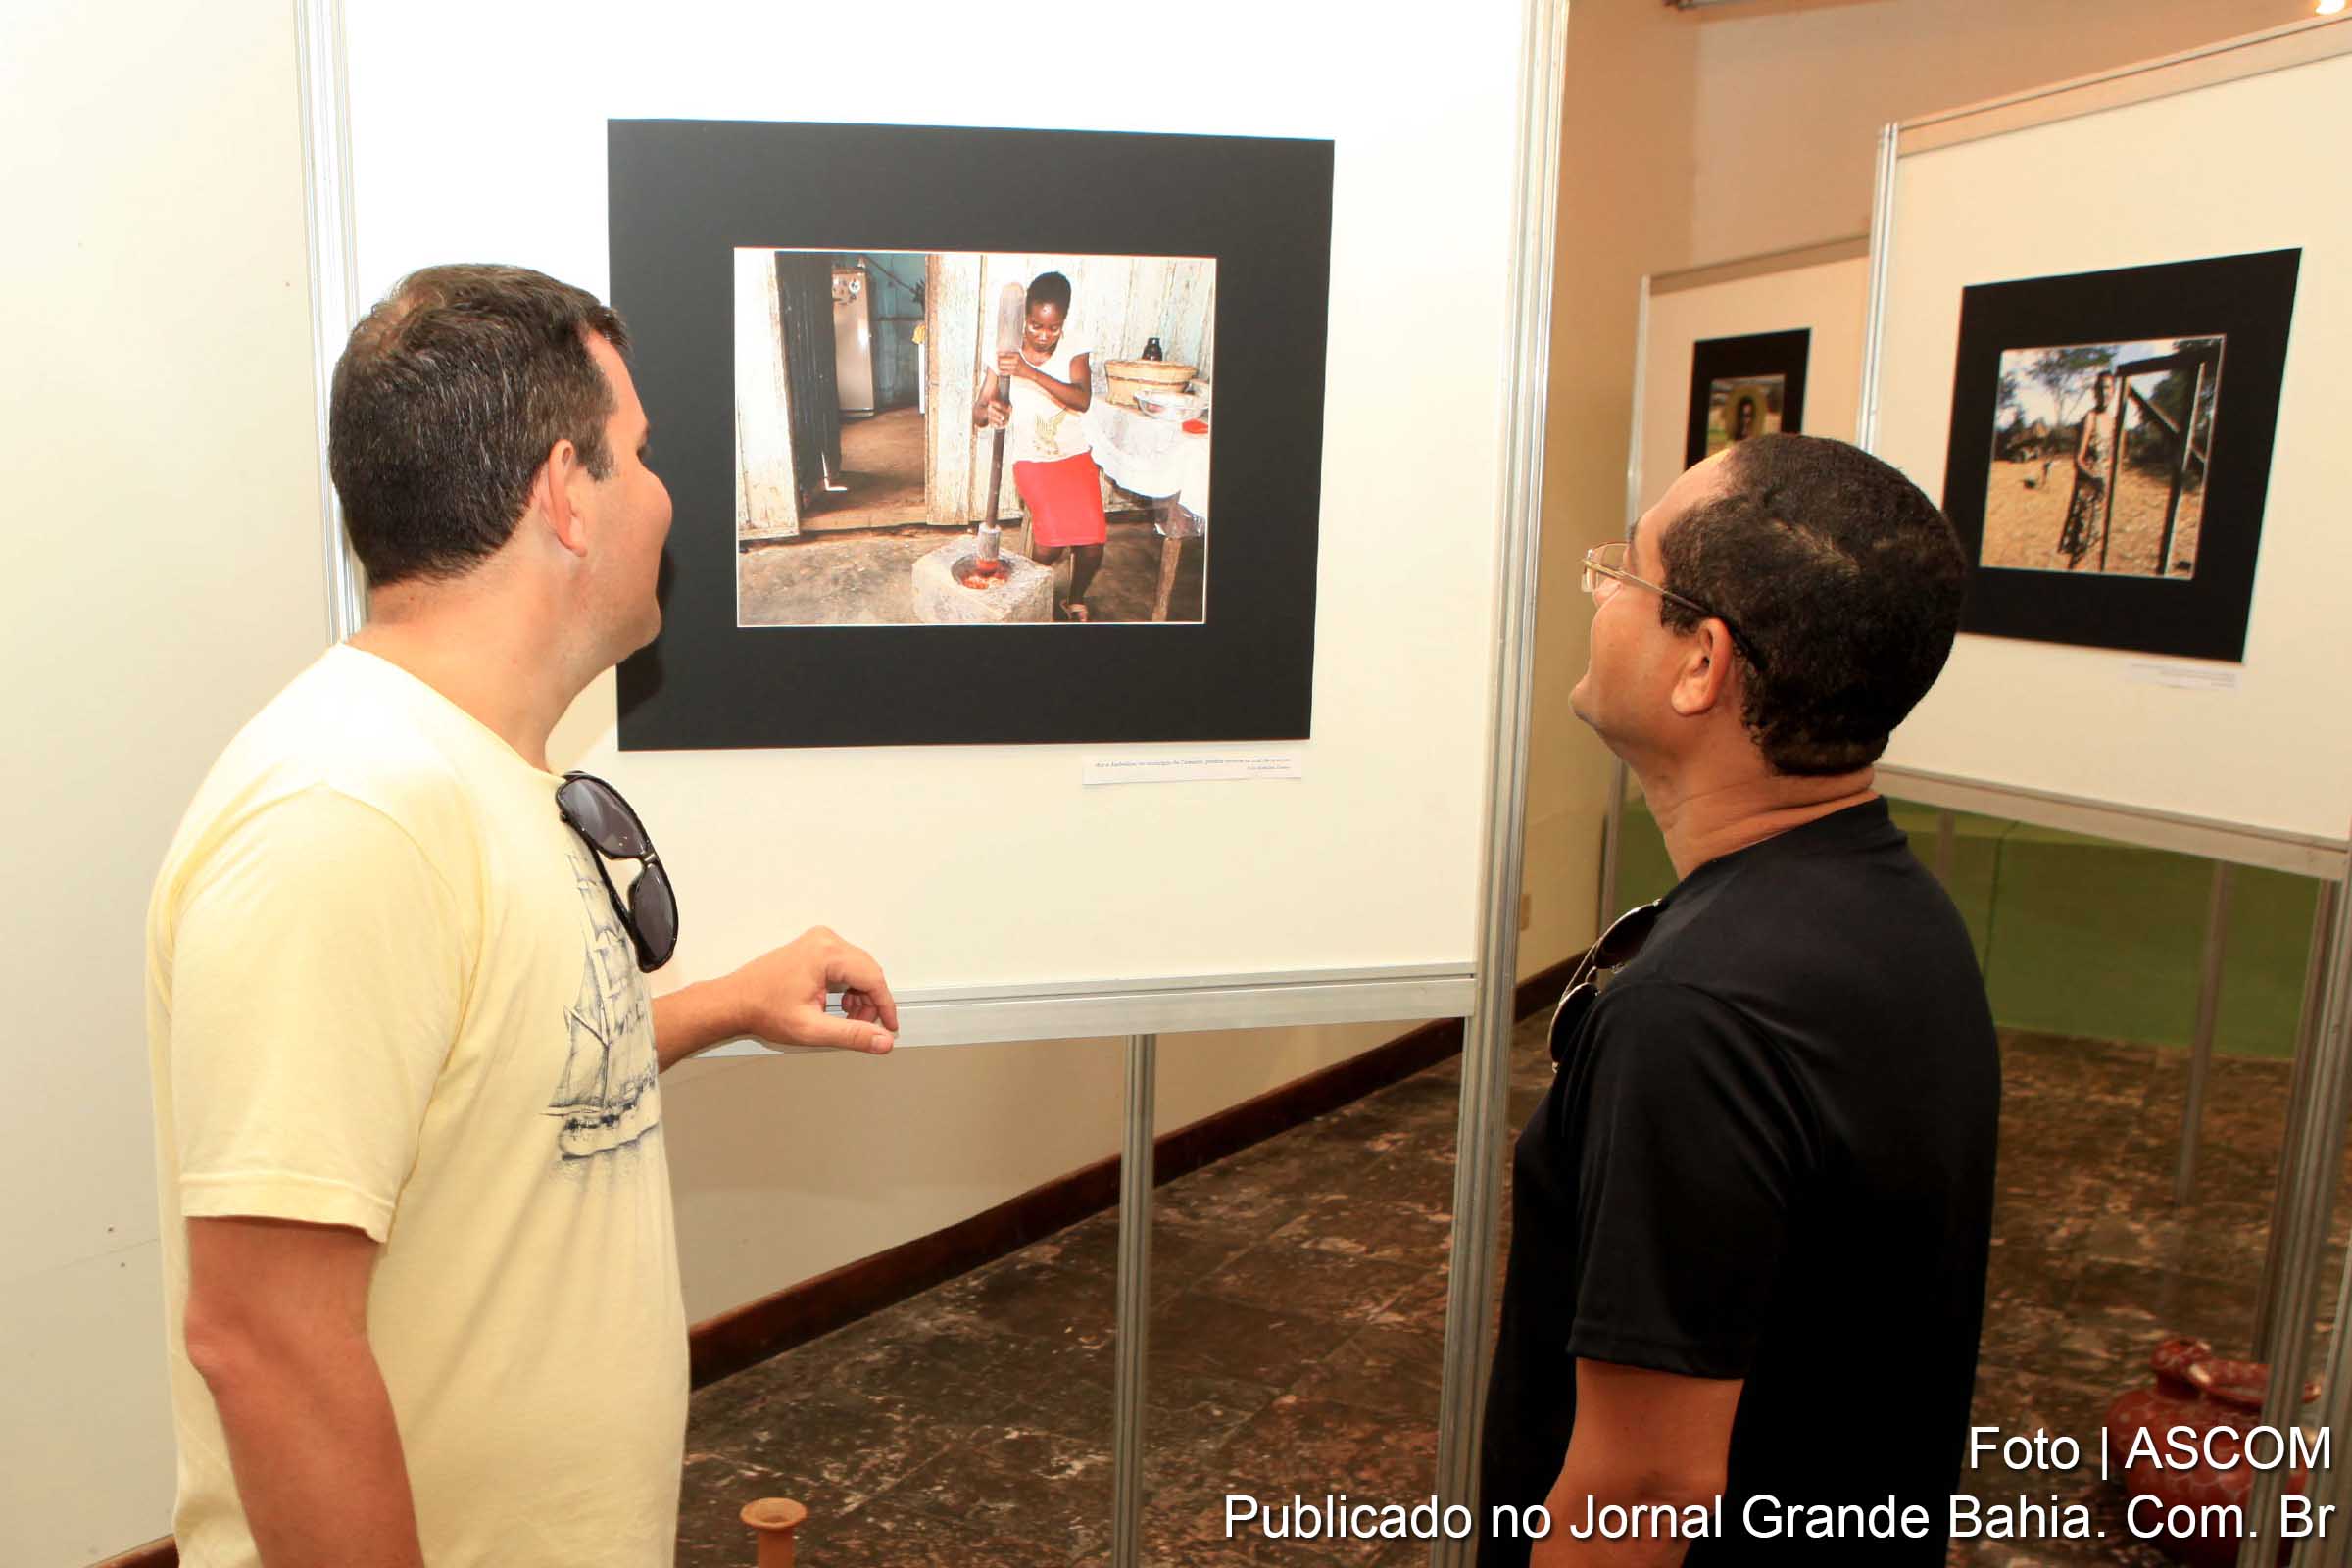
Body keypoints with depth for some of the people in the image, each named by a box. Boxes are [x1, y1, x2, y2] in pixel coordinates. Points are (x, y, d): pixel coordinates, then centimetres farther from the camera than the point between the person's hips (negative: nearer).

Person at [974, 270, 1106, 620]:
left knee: (1092, 542, -13)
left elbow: (1082, 400, -27)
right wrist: (988, 411, -37)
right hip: (1031, 460, -1)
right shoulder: (1005, 354, -8)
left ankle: (1075, 601, 19)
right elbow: (977, 413, -10)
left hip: (1075, 456, 1)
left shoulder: (1074, 350, -8)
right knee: (1052, 536, -23)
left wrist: (1029, 372, -39)